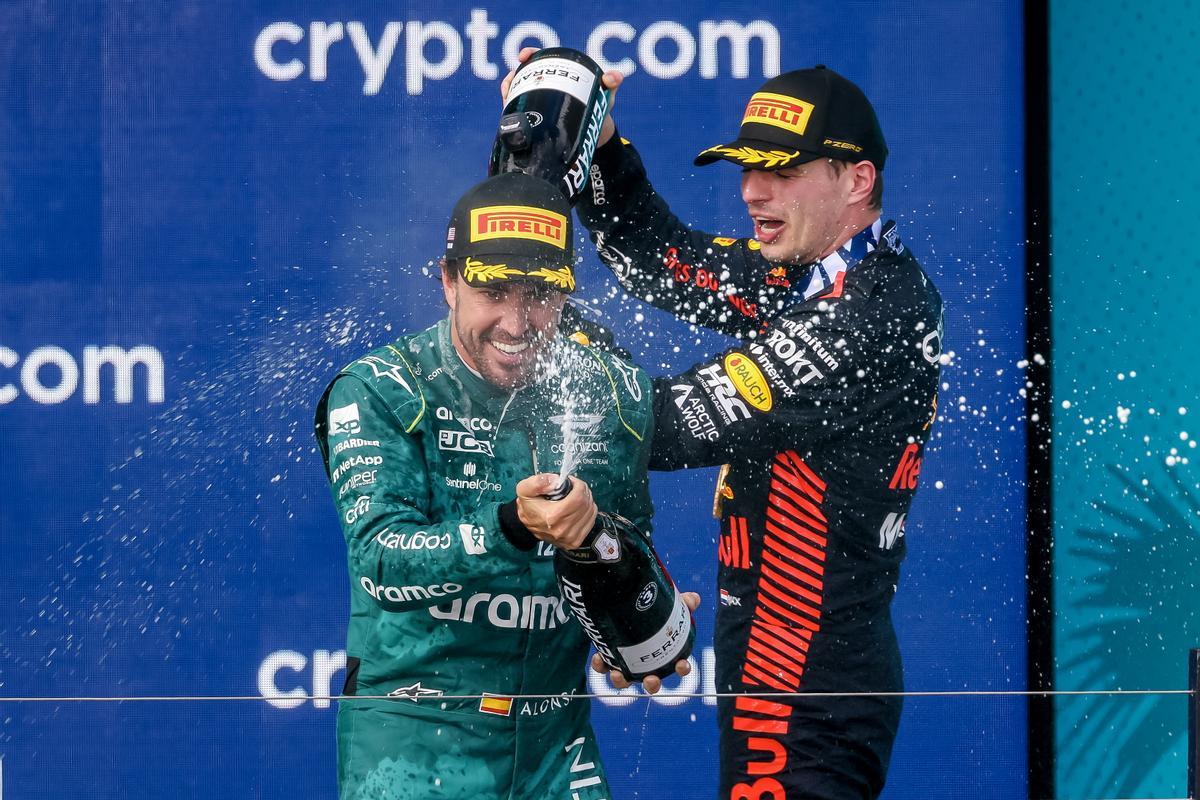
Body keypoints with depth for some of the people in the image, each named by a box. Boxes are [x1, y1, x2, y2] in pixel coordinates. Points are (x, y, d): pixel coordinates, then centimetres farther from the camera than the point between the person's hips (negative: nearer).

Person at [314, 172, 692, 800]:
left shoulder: (613, 395, 3)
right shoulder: (381, 392, -10)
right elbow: (380, 561, -23)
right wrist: (512, 529, -38)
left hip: (553, 741, 4)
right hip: (411, 734, -4)